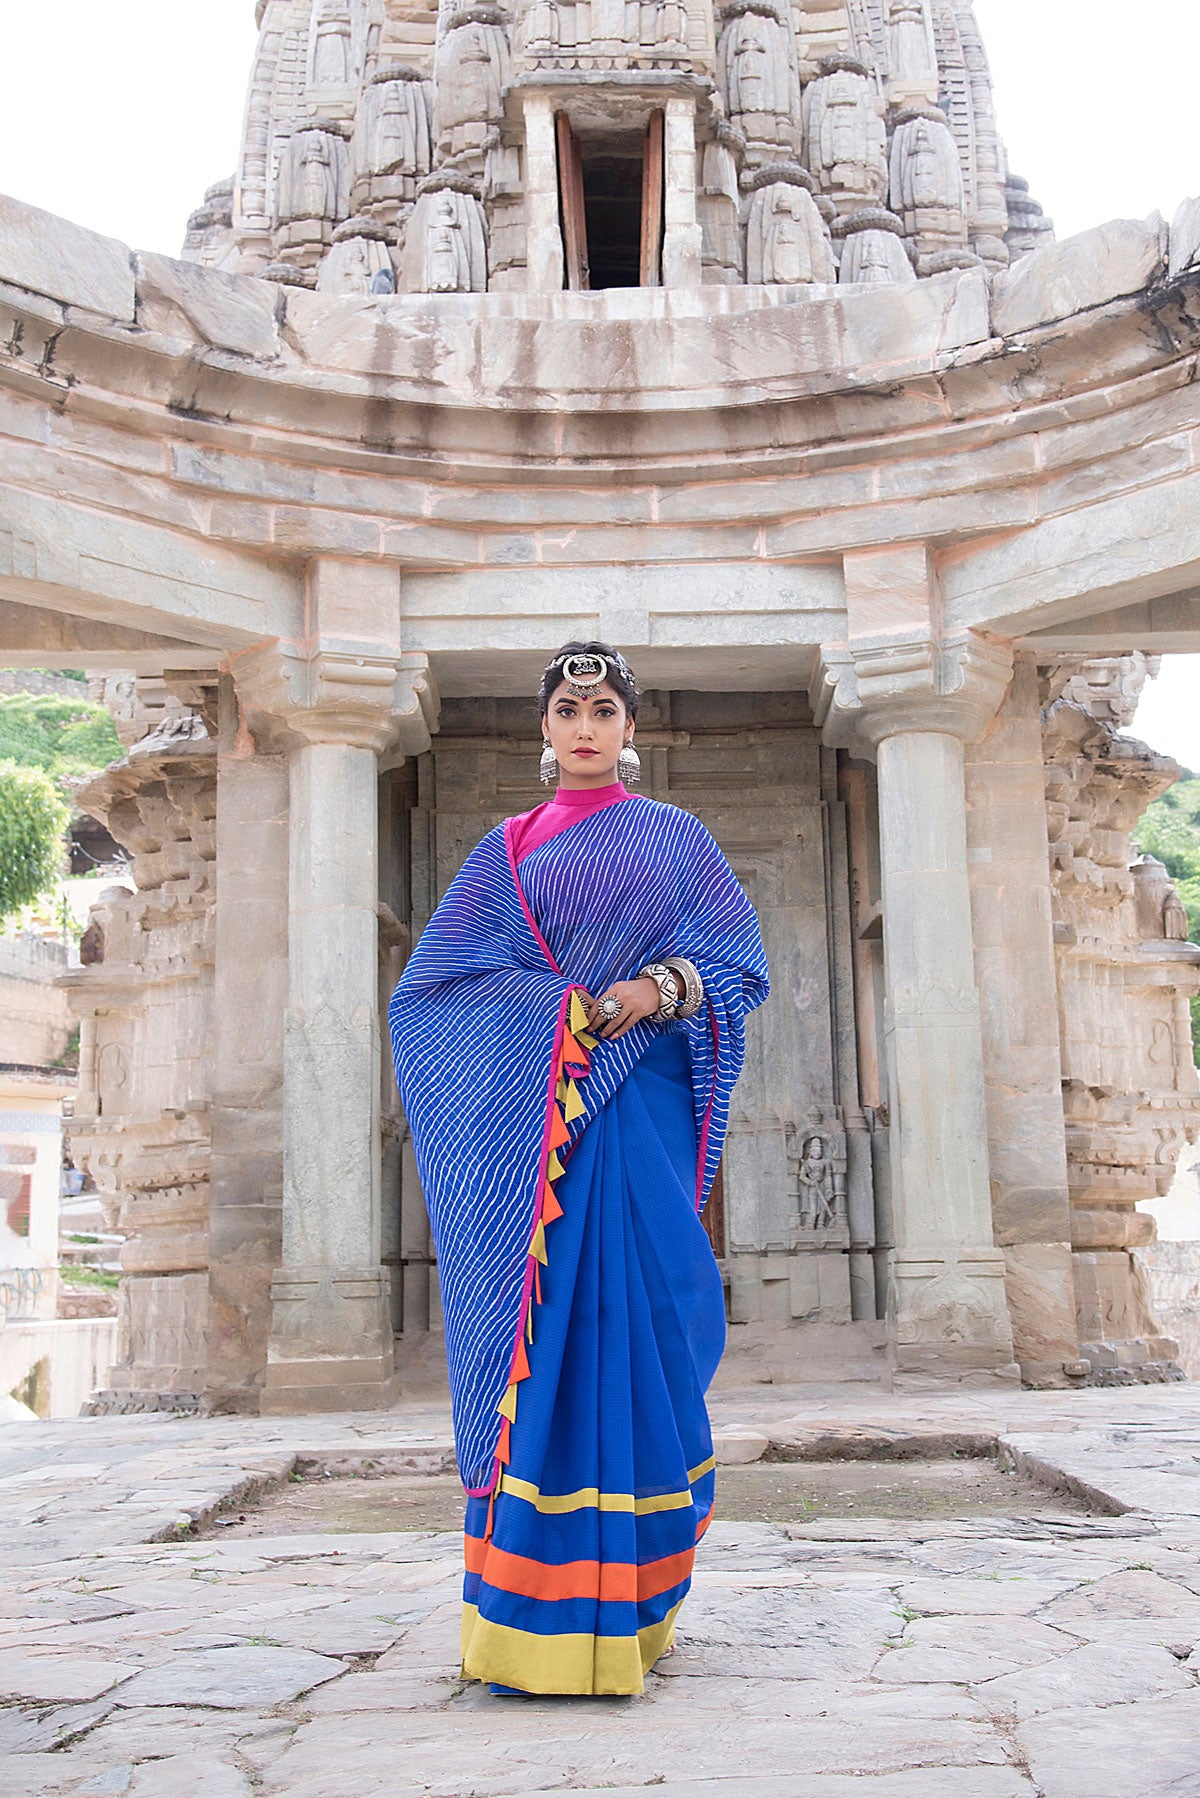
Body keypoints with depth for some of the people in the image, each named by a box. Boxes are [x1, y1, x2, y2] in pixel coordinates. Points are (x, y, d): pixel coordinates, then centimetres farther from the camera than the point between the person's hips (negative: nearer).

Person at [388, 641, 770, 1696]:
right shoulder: (508, 849, 18)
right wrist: (553, 1004, -7)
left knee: (618, 1316, -8)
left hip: (631, 1104, -1)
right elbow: (438, 976, 8)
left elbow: (738, 956, 6)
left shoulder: (673, 836, 14)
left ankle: (614, 1604, -1)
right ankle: (535, 1611, 1)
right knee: (536, 1321, -4)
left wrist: (660, 988, -14)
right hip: (525, 1112, 2)